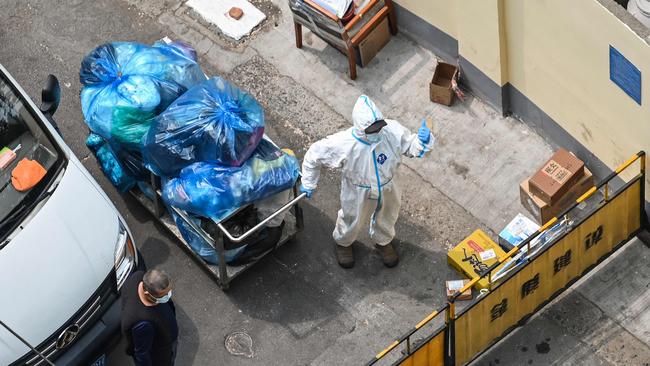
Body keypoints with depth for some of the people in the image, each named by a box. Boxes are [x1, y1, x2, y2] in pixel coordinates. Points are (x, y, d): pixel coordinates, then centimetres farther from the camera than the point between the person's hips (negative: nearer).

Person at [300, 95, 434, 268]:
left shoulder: (393, 130, -32)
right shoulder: (343, 144, -37)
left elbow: (412, 147, -14)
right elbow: (313, 155, -21)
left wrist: (423, 141, -38)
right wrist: (308, 183, -9)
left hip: (388, 192, 2)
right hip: (359, 196, -2)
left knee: (386, 218, 33)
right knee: (353, 221, 28)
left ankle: (383, 241, 68)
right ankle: (343, 242, 64)